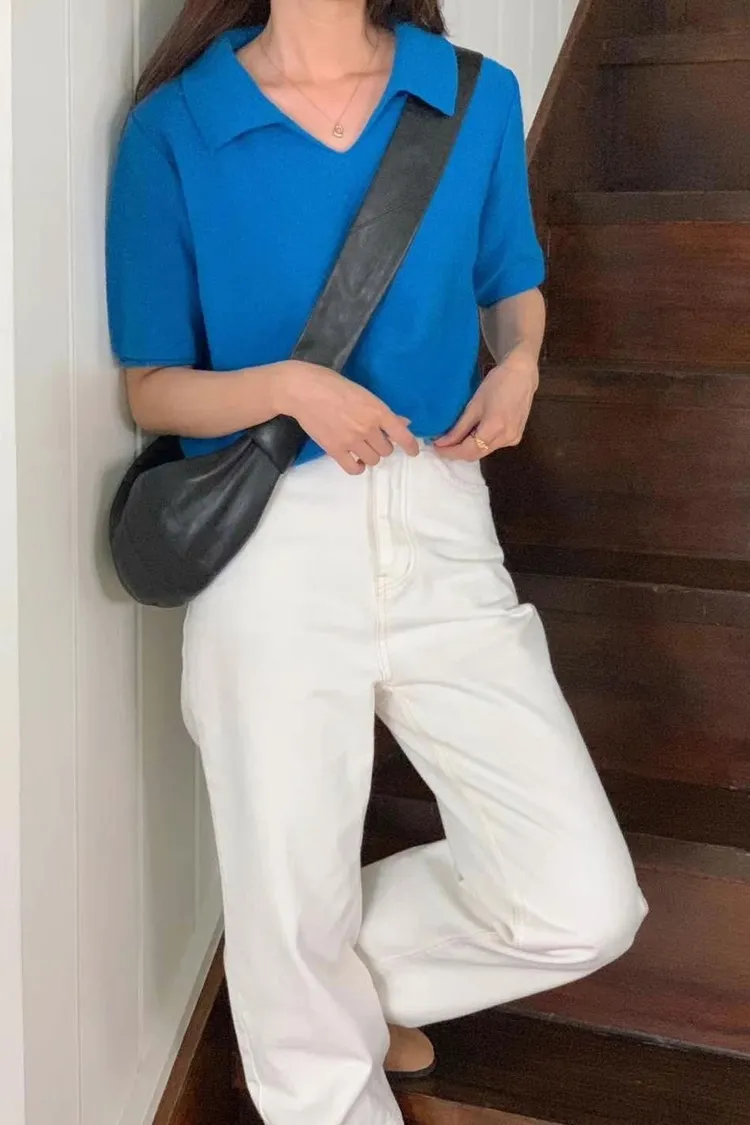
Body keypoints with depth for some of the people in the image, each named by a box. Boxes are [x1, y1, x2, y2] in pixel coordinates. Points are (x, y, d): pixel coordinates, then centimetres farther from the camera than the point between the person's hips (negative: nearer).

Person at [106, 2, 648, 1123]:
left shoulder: (478, 98, 5)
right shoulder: (174, 127, -2)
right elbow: (151, 390, 1)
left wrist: (518, 364, -2)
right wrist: (286, 384, -18)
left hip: (441, 528, 3)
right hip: (273, 544, -2)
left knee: (587, 907, -1)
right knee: (294, 920, 8)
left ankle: (348, 977, 28)